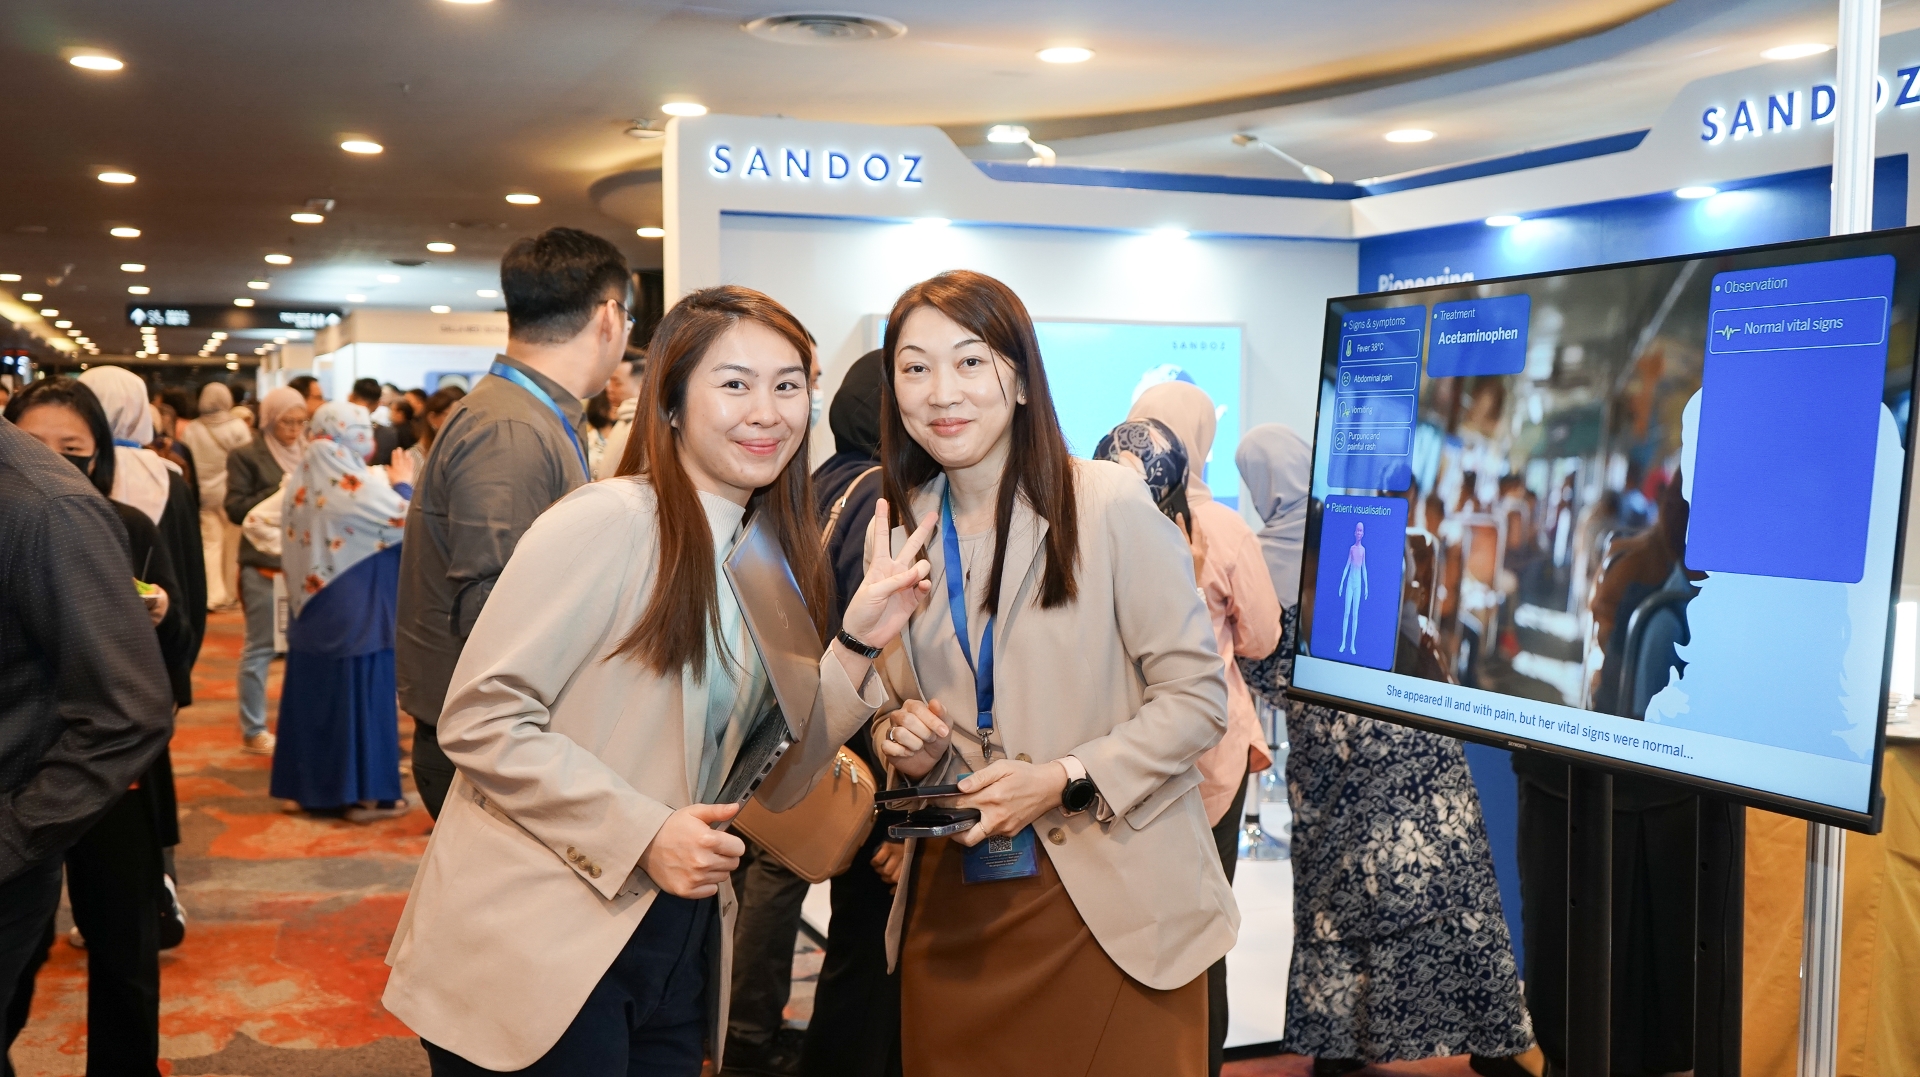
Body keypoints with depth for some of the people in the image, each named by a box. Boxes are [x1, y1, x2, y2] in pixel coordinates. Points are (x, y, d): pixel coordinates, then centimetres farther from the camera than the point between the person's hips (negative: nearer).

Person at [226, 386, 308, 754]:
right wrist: (278, 492, -16)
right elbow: (235, 509, -8)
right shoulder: (246, 457, -2)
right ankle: (252, 731, 9)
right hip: (264, 563, -5)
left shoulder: (309, 455, 12)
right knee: (260, 648, 1)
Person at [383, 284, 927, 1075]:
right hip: (540, 948, -7)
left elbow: (774, 783, 6)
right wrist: (642, 832, -21)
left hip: (676, 945, 7)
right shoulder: (607, 522, -14)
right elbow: (479, 718, -17)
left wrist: (858, 644, -6)